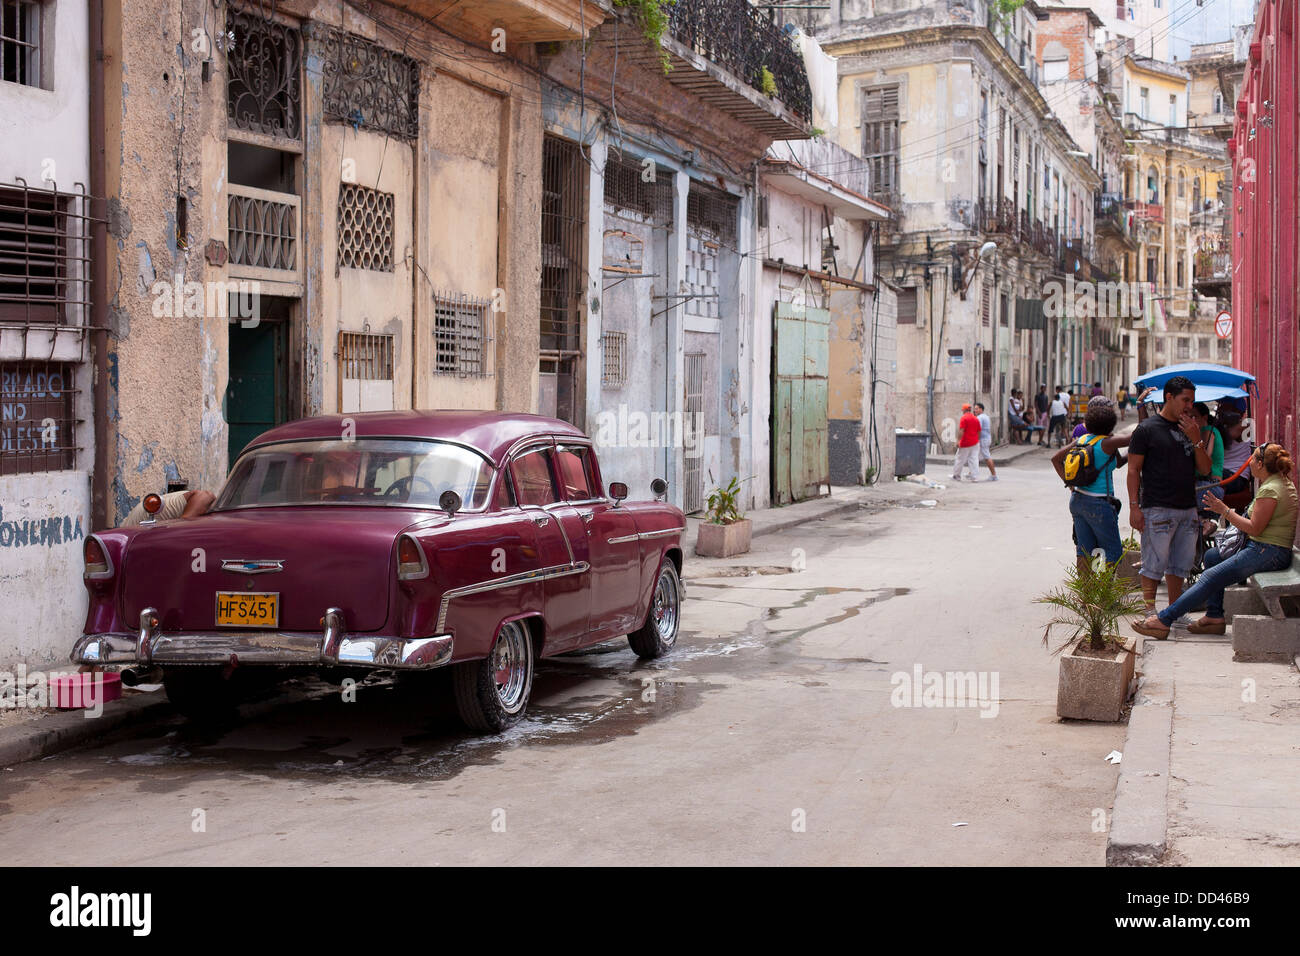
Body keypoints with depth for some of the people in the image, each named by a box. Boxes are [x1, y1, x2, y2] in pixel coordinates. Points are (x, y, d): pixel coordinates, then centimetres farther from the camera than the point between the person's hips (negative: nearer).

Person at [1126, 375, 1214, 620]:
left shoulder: (1189, 429, 15)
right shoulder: (1147, 429, -3)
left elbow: (1205, 468, 11)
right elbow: (1134, 469, -5)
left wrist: (1196, 440, -5)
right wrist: (1134, 506, -11)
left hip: (1188, 509, 6)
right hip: (1158, 509, -6)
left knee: (1181, 563, 10)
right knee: (1155, 563, -5)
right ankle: (1149, 612, 3)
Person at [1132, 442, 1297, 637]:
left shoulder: (1270, 490, -18)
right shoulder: (1285, 483, 14)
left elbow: (1254, 528, -19)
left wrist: (1225, 510, -12)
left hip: (1268, 553, -11)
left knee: (1211, 578, -15)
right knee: (1212, 556, 18)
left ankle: (1163, 620, -18)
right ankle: (1215, 617, 11)